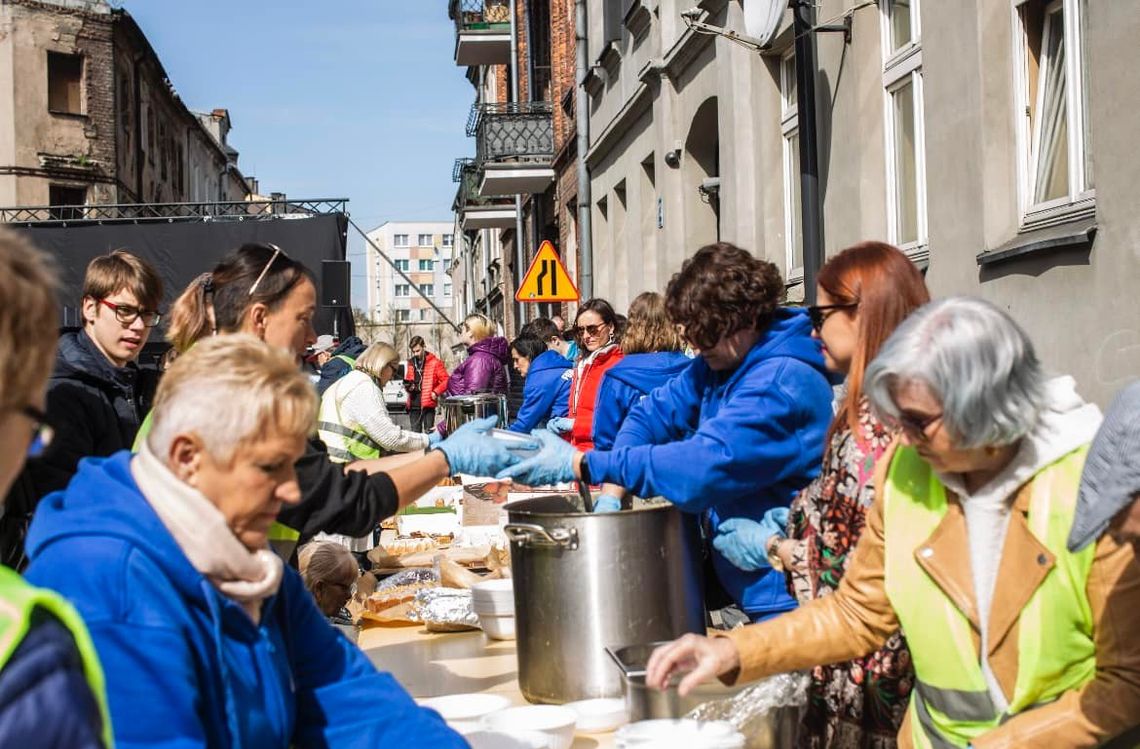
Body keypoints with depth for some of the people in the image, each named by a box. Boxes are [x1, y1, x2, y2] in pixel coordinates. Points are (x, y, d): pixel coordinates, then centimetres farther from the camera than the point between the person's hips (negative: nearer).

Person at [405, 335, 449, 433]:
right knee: (415, 432, 6)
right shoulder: (411, 363, 15)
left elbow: (446, 380, -4)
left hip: (428, 404, -5)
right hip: (414, 404, 5)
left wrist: (436, 392, -14)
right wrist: (408, 386, 5)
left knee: (429, 432, -6)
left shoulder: (434, 362, -1)